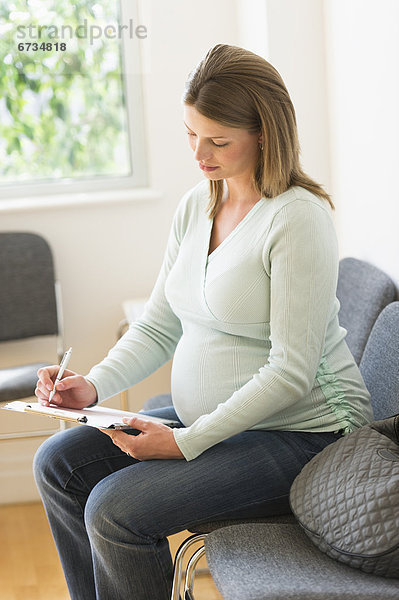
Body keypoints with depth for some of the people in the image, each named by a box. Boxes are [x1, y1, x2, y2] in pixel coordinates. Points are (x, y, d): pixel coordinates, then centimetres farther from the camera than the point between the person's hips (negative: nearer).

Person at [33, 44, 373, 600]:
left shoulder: (298, 218, -19)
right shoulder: (195, 206, 6)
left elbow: (291, 372, -21)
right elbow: (157, 327, 9)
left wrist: (187, 443, -22)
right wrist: (94, 385, -8)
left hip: (300, 433, -8)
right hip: (209, 421, 9)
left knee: (115, 508, -21)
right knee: (58, 463, 2)